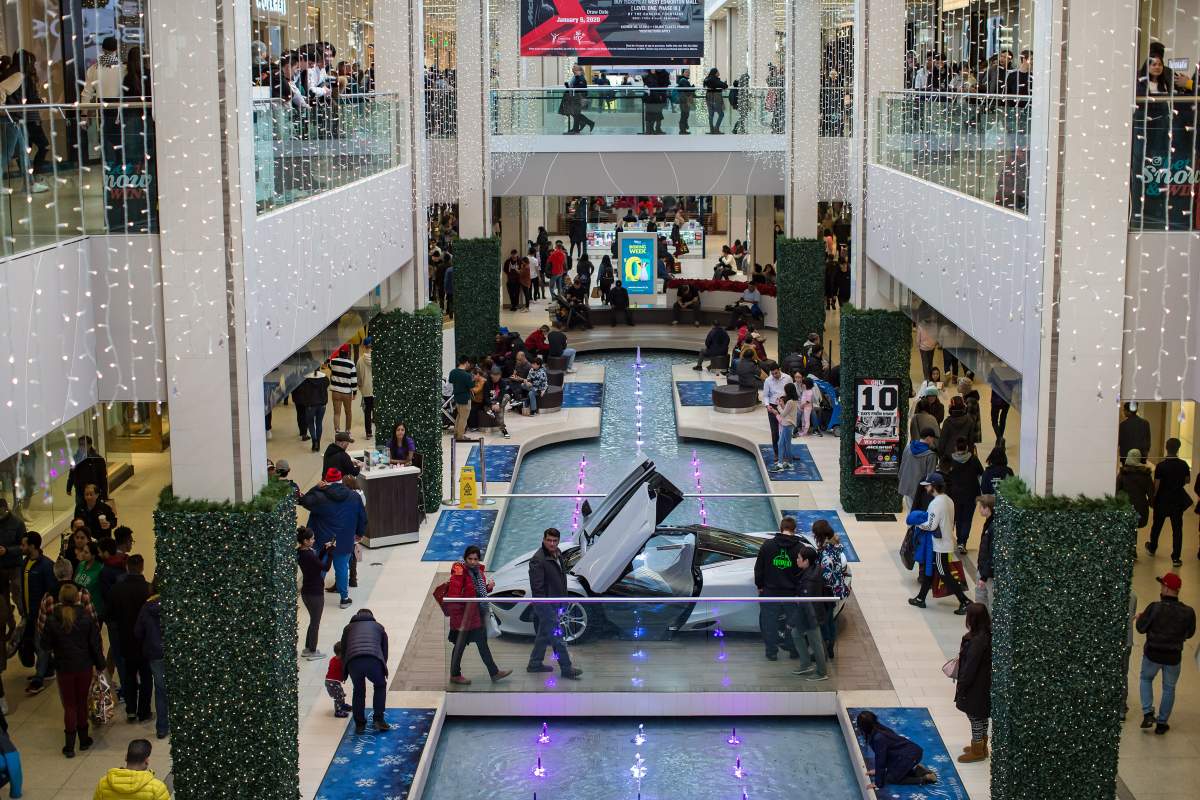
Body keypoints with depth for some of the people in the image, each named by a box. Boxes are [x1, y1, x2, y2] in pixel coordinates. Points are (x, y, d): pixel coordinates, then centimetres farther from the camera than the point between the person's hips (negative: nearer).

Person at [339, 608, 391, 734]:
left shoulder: (349, 628, 33)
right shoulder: (378, 627, 32)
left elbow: (343, 650, 32)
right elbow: (385, 651, 31)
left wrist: (344, 674, 41)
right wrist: (383, 670, 43)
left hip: (353, 661, 1)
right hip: (374, 660, -1)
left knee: (358, 691, 24)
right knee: (380, 686, 26)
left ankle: (359, 724, 24)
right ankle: (379, 720, 20)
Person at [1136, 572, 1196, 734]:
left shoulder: (1155, 607, -21)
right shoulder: (1188, 612, -12)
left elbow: (1141, 628, -12)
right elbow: (1189, 633, 2)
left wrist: (1140, 617, 9)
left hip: (1152, 654, -1)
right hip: (1174, 657, 1)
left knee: (1146, 679, 25)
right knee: (1169, 689, 18)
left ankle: (1148, 713, 10)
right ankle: (1162, 723, 23)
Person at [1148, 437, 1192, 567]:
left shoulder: (1161, 465, -17)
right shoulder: (1183, 465, -8)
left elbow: (1156, 485, -14)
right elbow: (1187, 480, 7)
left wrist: (1153, 498, -1)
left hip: (1162, 500, -1)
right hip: (1178, 500, 1)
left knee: (1157, 525, 20)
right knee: (1177, 529, 4)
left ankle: (1152, 548, 40)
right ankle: (1176, 558, 1)